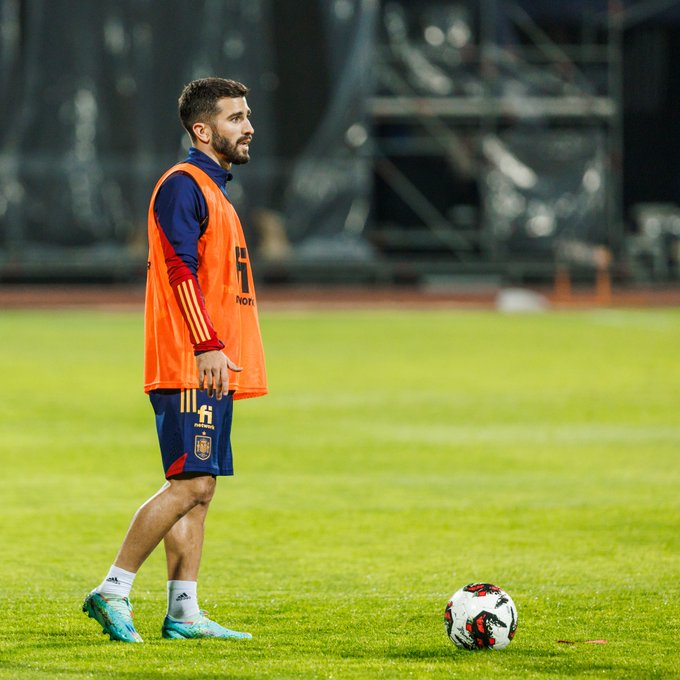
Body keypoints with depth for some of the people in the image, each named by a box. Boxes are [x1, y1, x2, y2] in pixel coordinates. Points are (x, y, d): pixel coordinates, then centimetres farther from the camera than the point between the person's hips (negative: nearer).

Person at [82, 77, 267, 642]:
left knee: (198, 489, 7)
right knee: (191, 484, -13)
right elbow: (181, 269, -19)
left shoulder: (213, 190, 22)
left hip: (213, 369, 10)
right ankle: (113, 591, -9)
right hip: (189, 368, -10)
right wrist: (208, 345, -26)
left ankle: (184, 612, 7)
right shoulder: (183, 186, -9)